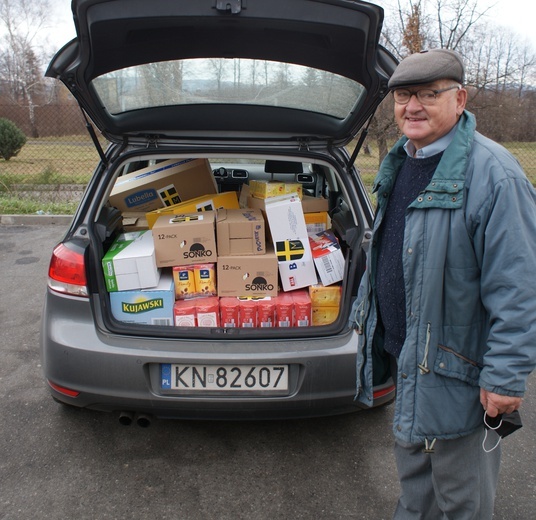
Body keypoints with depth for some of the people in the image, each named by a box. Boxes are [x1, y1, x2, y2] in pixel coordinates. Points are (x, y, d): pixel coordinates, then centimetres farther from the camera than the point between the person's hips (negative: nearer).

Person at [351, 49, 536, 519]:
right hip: (402, 350, 8)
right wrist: (364, 313, 20)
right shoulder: (399, 163, 6)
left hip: (453, 364, -8)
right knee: (412, 460, 28)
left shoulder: (492, 173, -21)